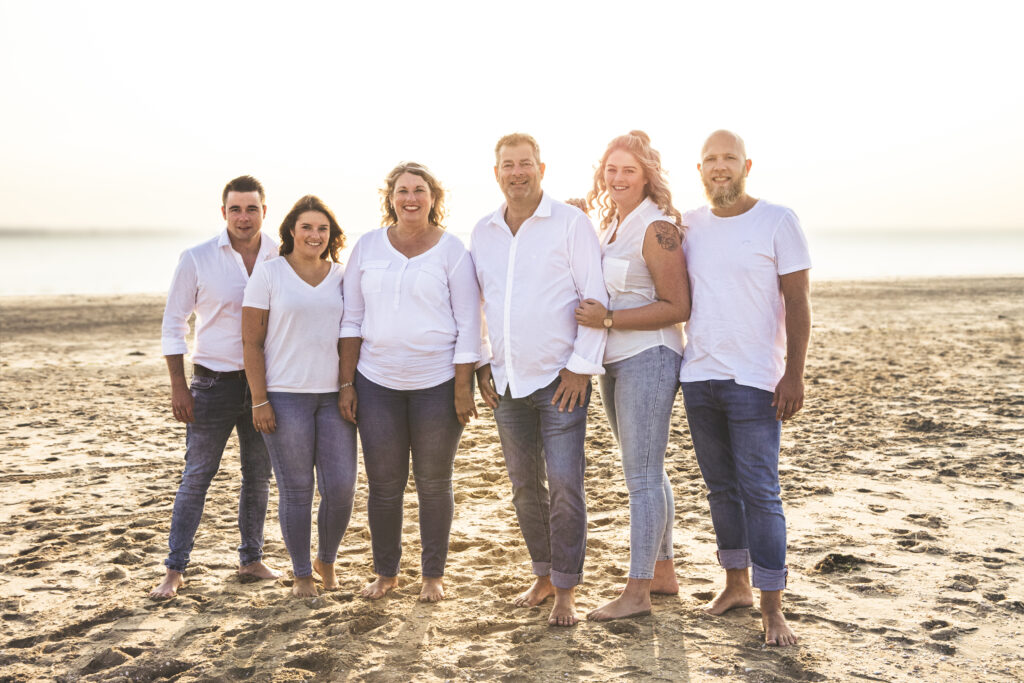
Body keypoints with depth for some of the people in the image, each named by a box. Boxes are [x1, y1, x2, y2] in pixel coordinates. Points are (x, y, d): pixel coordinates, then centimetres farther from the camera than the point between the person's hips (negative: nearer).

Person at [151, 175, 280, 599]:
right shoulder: (197, 259, -4)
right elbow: (174, 325, -1)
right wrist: (178, 386, -7)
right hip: (214, 384, -2)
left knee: (258, 475, 12)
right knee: (196, 475, 0)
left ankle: (251, 559, 26)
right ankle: (175, 570, 8)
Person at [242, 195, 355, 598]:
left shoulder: (342, 277, 9)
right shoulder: (269, 274, 0)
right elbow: (252, 342, -2)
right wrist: (259, 400, -8)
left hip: (334, 395, 3)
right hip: (285, 396, -3)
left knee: (341, 487, -1)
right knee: (296, 490, 2)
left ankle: (327, 560, 24)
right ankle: (301, 574, 19)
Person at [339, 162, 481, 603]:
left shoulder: (450, 249, -1)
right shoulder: (368, 246, 6)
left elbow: (468, 323, -3)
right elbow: (351, 319, 8)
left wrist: (463, 388, -8)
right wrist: (347, 383, 3)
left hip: (437, 383, -2)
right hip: (377, 383, 2)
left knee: (433, 483, 8)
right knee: (383, 483, 6)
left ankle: (433, 575, 23)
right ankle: (385, 572, 24)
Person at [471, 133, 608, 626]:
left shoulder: (571, 222, -4)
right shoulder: (482, 232, 11)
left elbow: (595, 298, -7)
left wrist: (581, 366, -12)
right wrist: (481, 364, 10)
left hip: (560, 378, -5)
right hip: (507, 382, 5)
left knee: (564, 485, -7)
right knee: (524, 486, 12)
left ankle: (566, 589, 5)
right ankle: (544, 574, 27)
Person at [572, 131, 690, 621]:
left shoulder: (656, 228, -13)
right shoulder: (610, 226, 13)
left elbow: (677, 307, -17)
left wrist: (608, 319, -20)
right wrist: (595, 317, 9)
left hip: (648, 359, -9)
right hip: (615, 361, 9)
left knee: (642, 476, -6)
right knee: (646, 471, 15)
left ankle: (637, 592, -1)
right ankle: (663, 572, 26)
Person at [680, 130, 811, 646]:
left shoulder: (777, 221, -2)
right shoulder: (687, 225, 9)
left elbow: (797, 303, -5)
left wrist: (794, 374, -12)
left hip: (754, 380, -4)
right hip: (698, 374, 5)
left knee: (759, 492, -5)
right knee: (720, 487, 12)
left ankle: (772, 608, 3)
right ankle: (736, 585, 24)